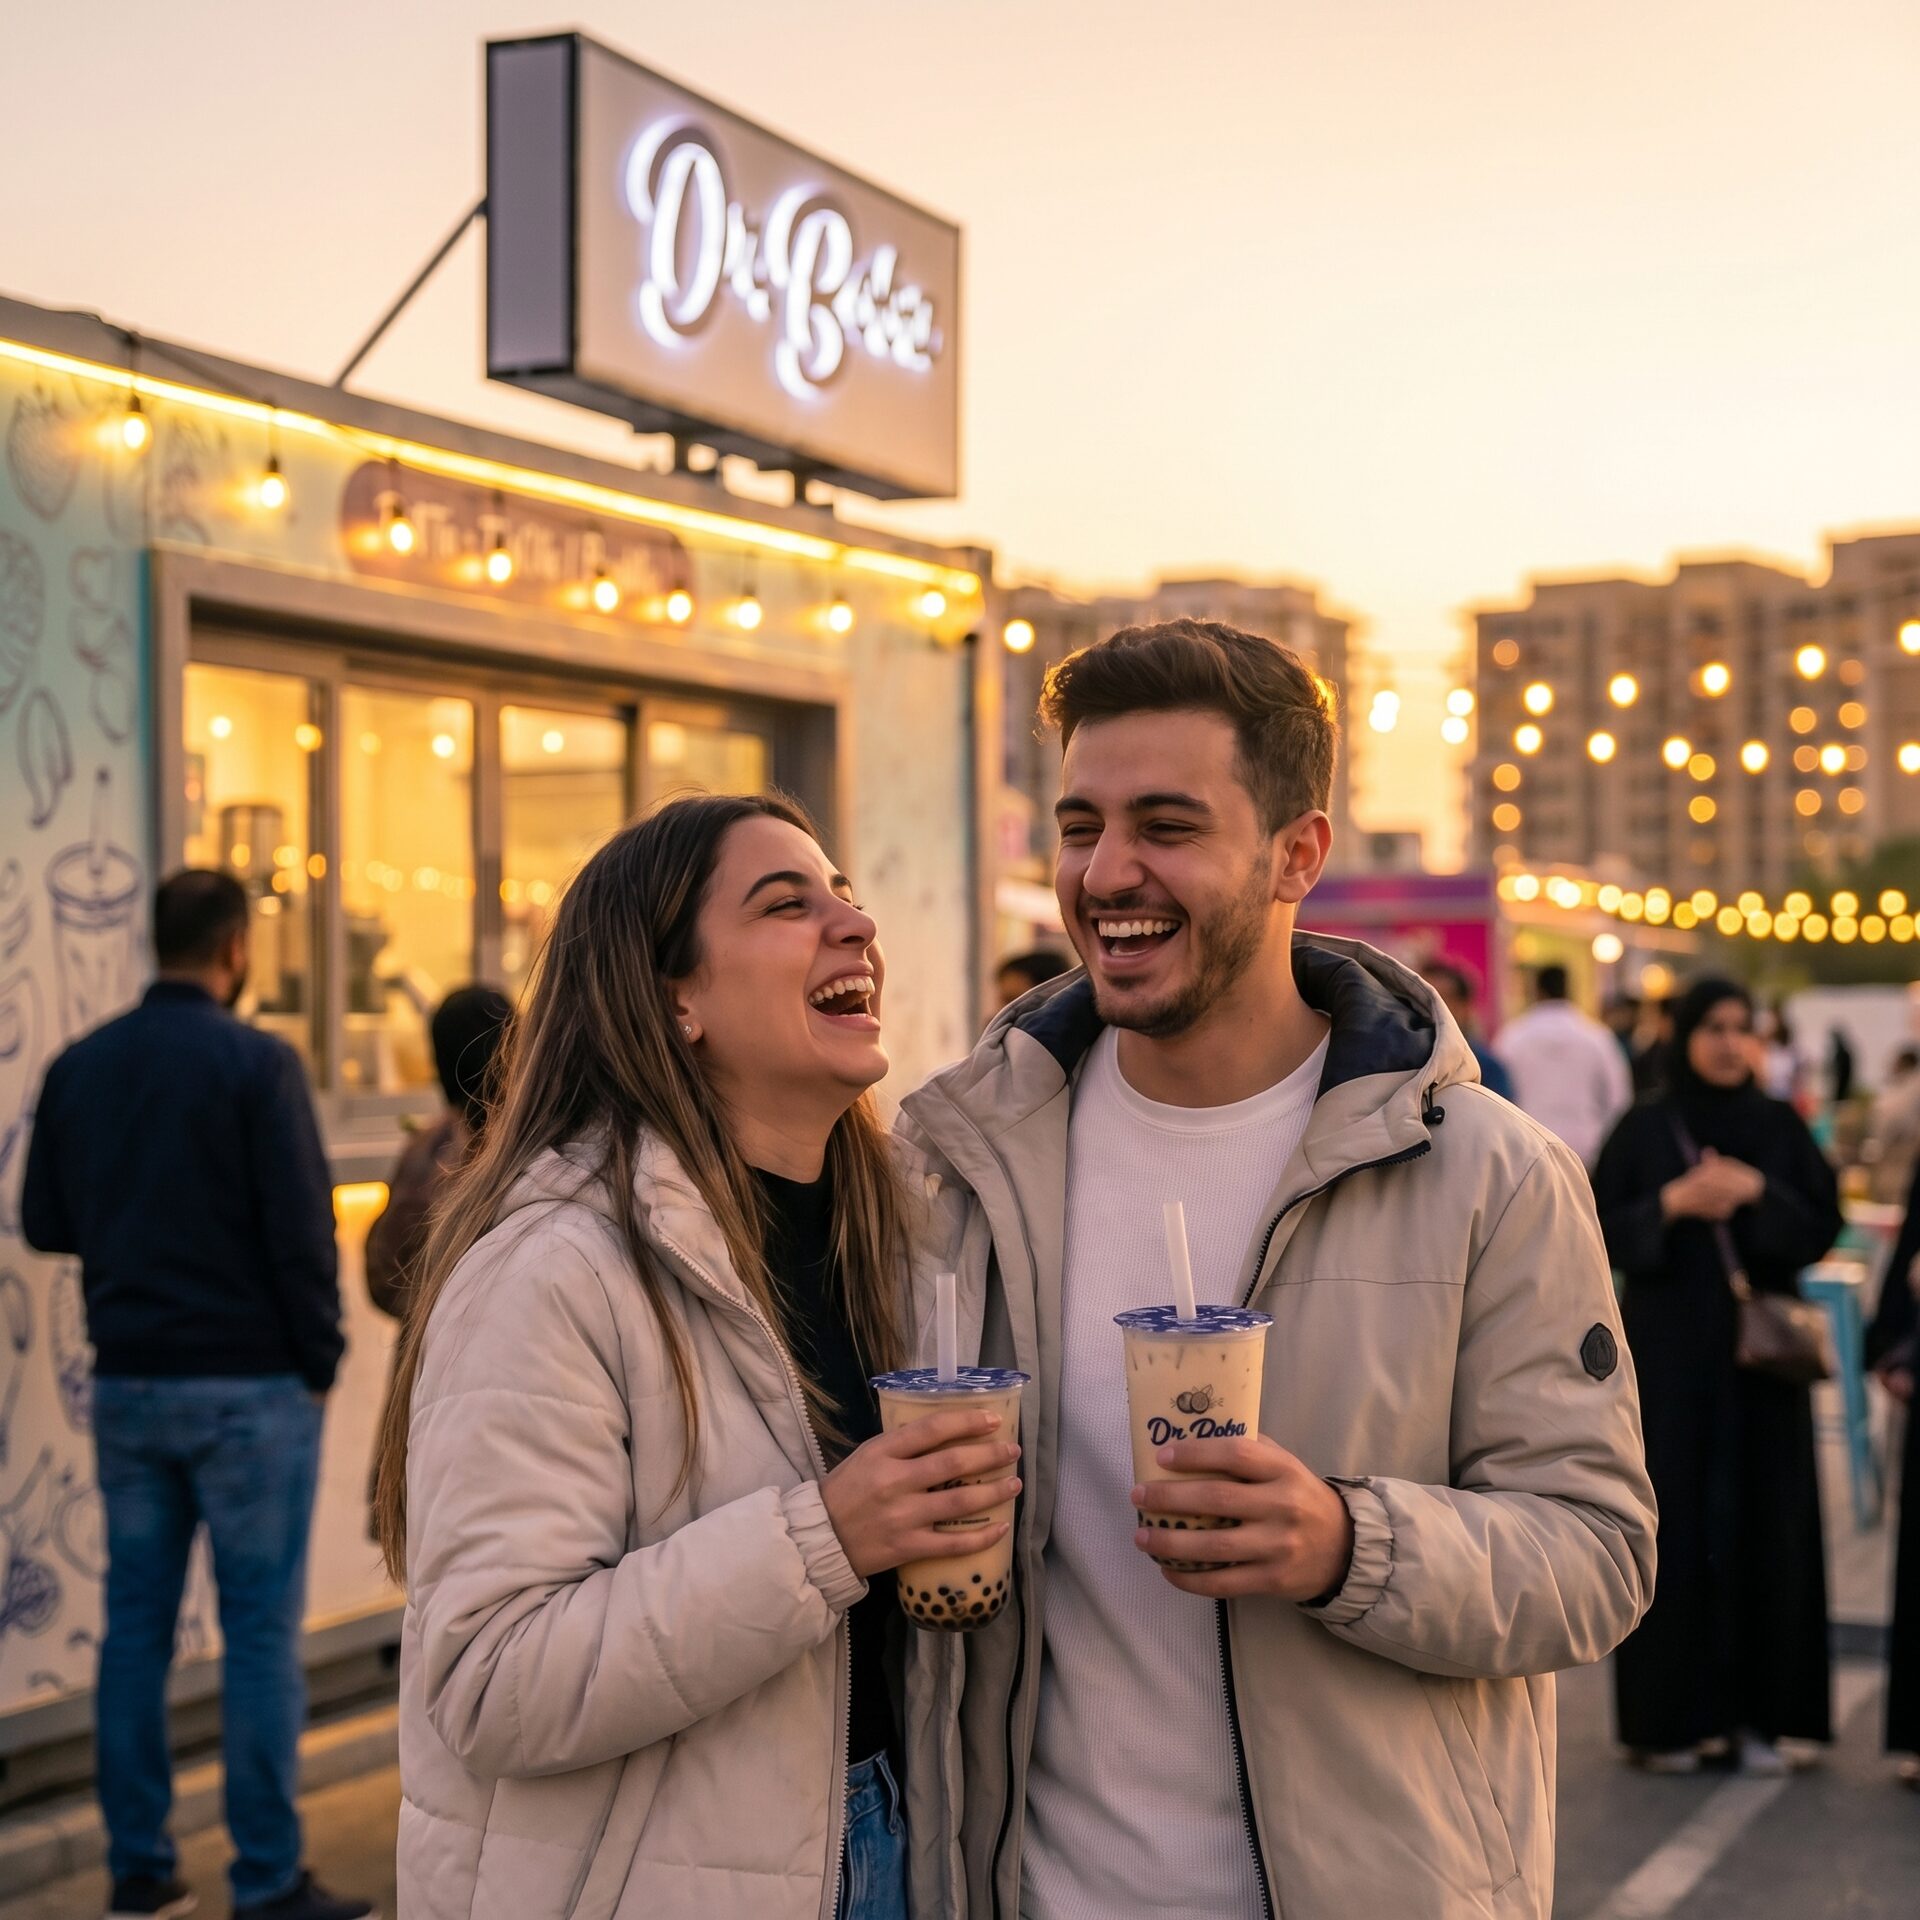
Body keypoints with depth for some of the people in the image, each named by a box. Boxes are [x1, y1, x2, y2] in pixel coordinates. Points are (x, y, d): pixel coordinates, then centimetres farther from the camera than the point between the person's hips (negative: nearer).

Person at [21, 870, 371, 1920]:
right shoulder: (256, 1063, -12)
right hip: (247, 1382, -5)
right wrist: (320, 1356, -3)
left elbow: (44, 1223, 8)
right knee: (260, 1628, 0)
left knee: (136, 1623, 11)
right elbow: (301, 1227, -15)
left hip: (126, 1383, 6)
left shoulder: (79, 1066, 5)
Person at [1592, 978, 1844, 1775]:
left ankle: (1756, 1712, 10)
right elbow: (1600, 1228, -2)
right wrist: (1671, 1204, -15)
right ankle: (1670, 1715, 5)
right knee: (1674, 1525, -3)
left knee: (1762, 1523, 2)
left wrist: (1758, 1193, -13)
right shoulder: (1645, 1129, 1)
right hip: (1670, 1350, -2)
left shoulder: (1781, 1128, 7)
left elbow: (1824, 1224, 2)